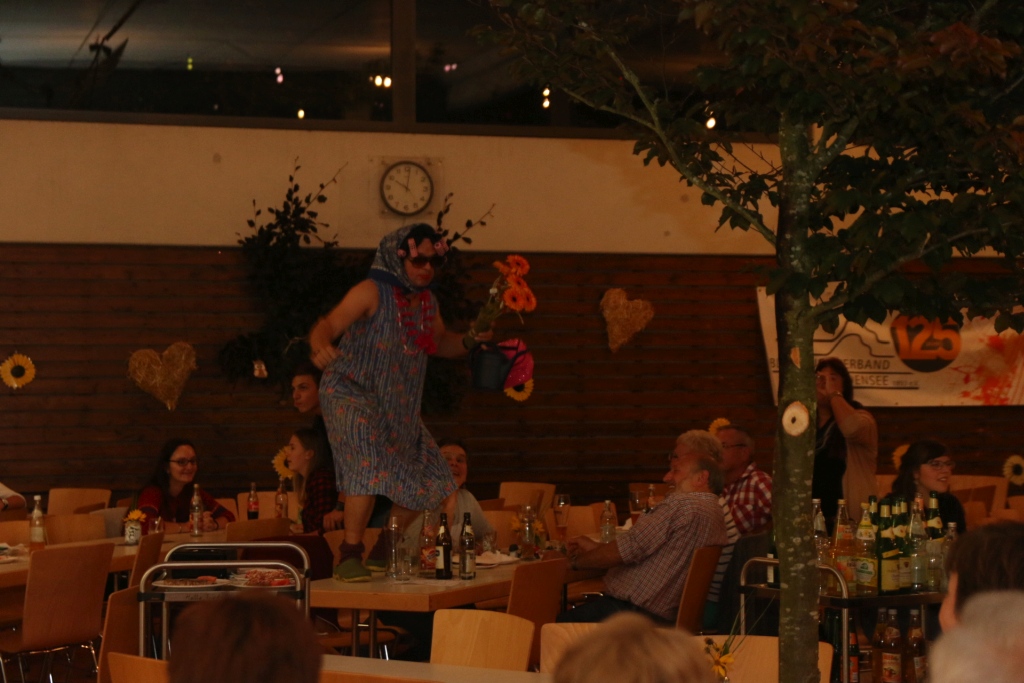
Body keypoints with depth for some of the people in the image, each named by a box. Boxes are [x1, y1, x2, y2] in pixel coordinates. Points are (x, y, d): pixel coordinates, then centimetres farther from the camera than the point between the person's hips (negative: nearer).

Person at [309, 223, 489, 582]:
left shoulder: (427, 301, 8)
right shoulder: (372, 292, -15)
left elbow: (440, 342, 23)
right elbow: (327, 326, -24)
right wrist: (321, 347, -47)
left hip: (398, 408, 8)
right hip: (352, 394, -8)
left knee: (426, 481, 11)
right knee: (369, 468, -27)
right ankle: (349, 558, -23)